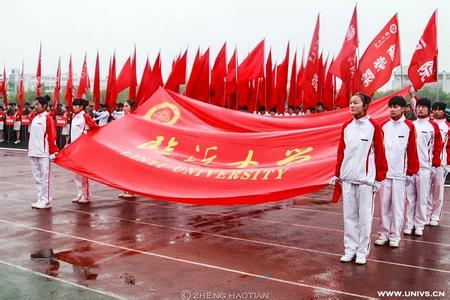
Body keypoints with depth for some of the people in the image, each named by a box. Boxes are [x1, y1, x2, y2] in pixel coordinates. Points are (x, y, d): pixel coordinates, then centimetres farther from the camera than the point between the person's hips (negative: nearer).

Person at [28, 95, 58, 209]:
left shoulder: (48, 118, -8)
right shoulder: (34, 119, 12)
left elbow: (52, 136, -10)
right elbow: (32, 135, 18)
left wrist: (53, 152, -12)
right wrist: (30, 149, 16)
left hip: (44, 153, -7)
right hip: (33, 153, 7)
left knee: (45, 177, -1)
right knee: (37, 177, 11)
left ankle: (46, 201, 4)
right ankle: (40, 199, 19)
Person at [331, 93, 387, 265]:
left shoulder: (374, 127, -5)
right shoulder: (346, 127, 8)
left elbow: (380, 153, -5)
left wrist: (379, 178, -5)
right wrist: (337, 174, 11)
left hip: (366, 179, -4)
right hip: (347, 178, 4)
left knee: (364, 217, 3)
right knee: (349, 216, 8)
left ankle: (362, 252, 13)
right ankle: (350, 249, 18)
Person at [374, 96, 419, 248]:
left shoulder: (409, 126, -3)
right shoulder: (384, 126, 5)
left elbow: (412, 149, -3)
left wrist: (412, 169, -4)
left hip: (400, 173, -2)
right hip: (384, 171, 3)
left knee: (398, 206, 4)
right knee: (384, 204, 8)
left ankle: (395, 236, 14)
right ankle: (383, 233, 18)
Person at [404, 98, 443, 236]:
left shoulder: (433, 126, 1)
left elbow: (437, 146, 2)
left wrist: (434, 164, -1)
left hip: (425, 168, -2)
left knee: (422, 198, 3)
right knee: (409, 198, 6)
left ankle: (419, 226, 13)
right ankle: (409, 225, 15)